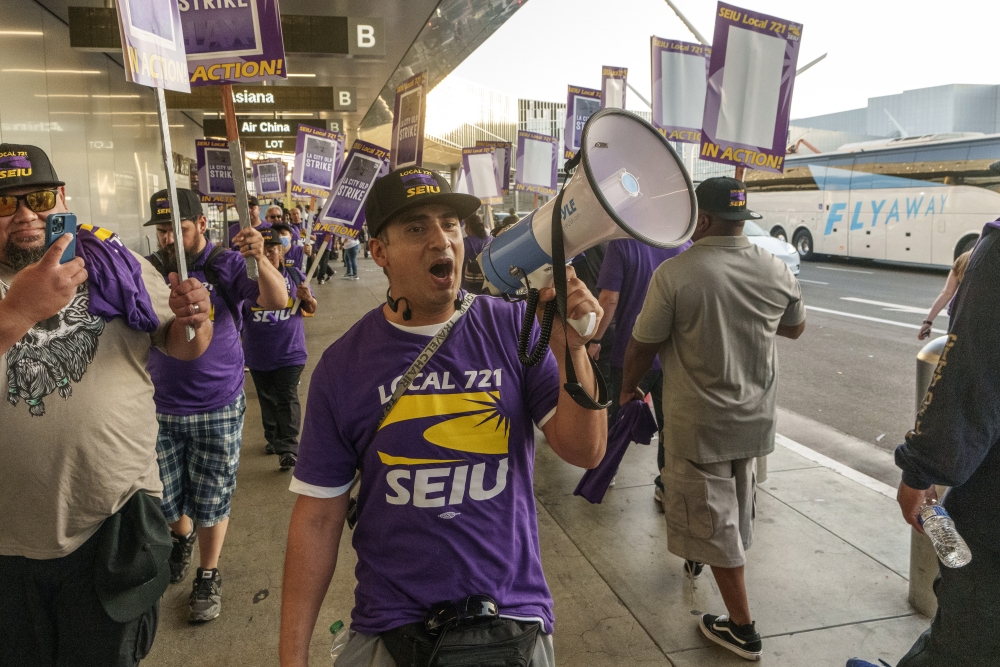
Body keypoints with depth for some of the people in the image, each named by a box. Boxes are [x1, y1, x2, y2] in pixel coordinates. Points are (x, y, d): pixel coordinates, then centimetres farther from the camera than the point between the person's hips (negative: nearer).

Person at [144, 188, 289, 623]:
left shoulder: (226, 266, -9)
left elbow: (277, 301, -22)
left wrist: (259, 259, -40)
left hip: (218, 408, -2)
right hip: (161, 408, 3)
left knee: (211, 500, 10)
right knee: (164, 498, 16)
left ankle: (208, 576, 30)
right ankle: (182, 538, 49)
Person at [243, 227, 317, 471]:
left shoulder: (294, 275, -2)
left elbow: (310, 310, 6)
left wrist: (307, 298, -15)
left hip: (289, 351, -2)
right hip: (258, 354, 2)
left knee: (287, 399, -7)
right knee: (267, 399, 17)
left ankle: (288, 449, -6)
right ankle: (273, 439, 34)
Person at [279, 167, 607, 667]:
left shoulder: (514, 329, -8)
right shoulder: (343, 365, -8)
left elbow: (585, 452, -11)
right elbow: (318, 517, -4)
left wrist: (571, 348, -27)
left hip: (515, 614, 2)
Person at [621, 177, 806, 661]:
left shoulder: (674, 273, -20)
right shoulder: (777, 271, -5)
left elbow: (643, 345, -13)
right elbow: (794, 328, 12)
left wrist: (628, 387, 6)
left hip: (698, 421, -5)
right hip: (756, 417, 6)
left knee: (714, 519, 8)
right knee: (735, 506, 26)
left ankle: (742, 627, 17)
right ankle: (697, 558, 53)